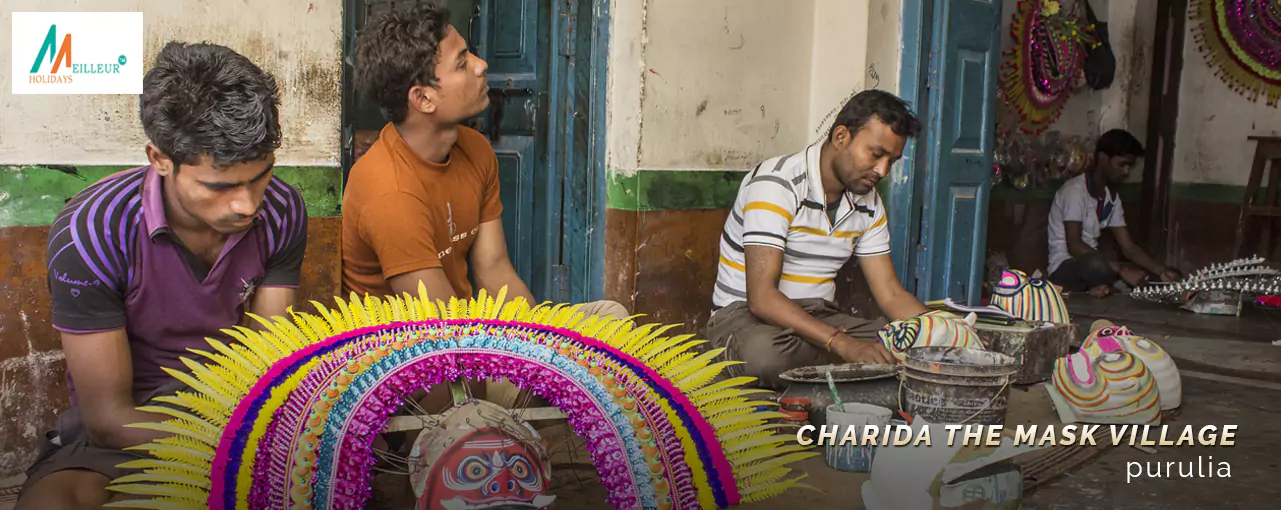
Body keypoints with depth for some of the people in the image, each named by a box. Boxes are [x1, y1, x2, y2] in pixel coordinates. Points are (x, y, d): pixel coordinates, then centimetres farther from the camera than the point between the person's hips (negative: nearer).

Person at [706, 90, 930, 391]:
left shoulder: (868, 203, 8)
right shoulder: (776, 185, -19)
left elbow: (891, 294, 6)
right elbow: (761, 297, -27)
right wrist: (843, 344, -36)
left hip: (819, 319, 7)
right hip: (746, 315, -6)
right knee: (766, 353, -43)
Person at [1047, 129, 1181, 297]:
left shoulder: (1111, 198, 12)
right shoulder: (1075, 190, -15)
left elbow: (1128, 247, 9)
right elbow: (1074, 246, -25)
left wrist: (1161, 270, -8)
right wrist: (1122, 270, -29)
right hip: (1064, 268, -8)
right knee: (1095, 263, -39)